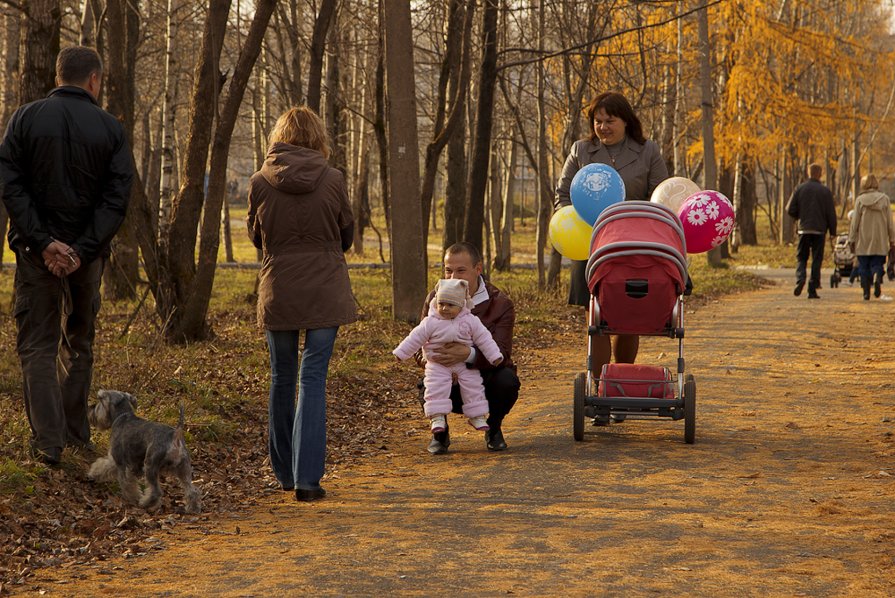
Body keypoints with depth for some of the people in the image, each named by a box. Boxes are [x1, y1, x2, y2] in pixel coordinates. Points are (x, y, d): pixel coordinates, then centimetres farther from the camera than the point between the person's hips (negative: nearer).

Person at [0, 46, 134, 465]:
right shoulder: (110, 129, -1)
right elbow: (117, 198, -9)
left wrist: (43, 242, -14)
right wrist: (83, 250, -12)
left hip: (36, 252, -1)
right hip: (87, 253, 2)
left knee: (37, 346, 4)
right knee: (79, 344, 18)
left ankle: (48, 441, -7)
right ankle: (76, 434, 23)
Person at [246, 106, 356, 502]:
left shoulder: (260, 183, -6)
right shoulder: (332, 181, -7)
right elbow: (346, 236, 7)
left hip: (278, 291, 1)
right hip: (325, 292, -1)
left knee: (282, 379, 15)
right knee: (313, 379, 0)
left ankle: (285, 473, 25)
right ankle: (307, 477, -6)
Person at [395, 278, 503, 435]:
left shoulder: (470, 321, -6)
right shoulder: (431, 323, -7)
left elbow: (484, 339, -3)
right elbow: (416, 338, -2)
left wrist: (495, 356, -6)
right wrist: (401, 353, -4)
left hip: (465, 365, 1)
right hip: (438, 365, -1)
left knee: (473, 386, -3)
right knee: (436, 387, -17)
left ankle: (477, 416, 6)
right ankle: (437, 417, -17)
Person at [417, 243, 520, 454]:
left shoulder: (501, 304, -12)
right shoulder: (435, 300, -3)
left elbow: (501, 353, -24)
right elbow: (420, 347, -4)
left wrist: (468, 354, -46)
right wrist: (429, 356, -32)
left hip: (487, 377, 0)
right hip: (449, 384, 0)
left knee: (507, 381, -33)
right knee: (427, 389, -32)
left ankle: (494, 429, 2)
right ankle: (440, 431, 5)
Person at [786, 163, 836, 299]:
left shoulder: (799, 189, 1)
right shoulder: (825, 191, -2)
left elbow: (790, 210, -1)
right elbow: (831, 213, -2)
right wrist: (833, 231, 5)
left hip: (803, 229, 1)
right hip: (819, 229, -1)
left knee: (801, 257, 10)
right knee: (817, 259, 5)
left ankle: (800, 279, -18)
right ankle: (812, 290, 1)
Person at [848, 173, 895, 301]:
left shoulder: (860, 200, -3)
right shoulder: (884, 199, 1)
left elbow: (855, 222, -1)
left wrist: (852, 239, 6)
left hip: (863, 241, -1)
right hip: (880, 242, 1)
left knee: (864, 266, 7)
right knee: (877, 264, 6)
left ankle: (866, 292, 3)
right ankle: (877, 277, -25)